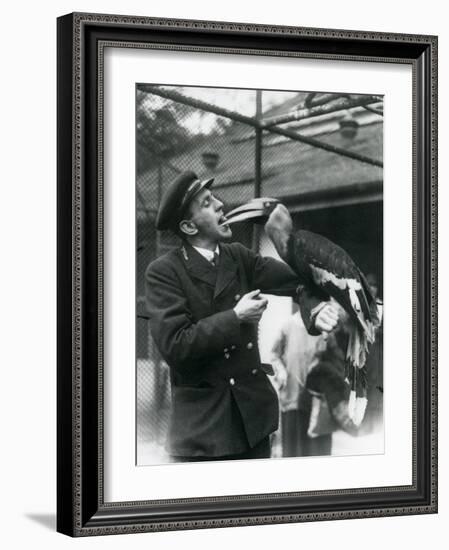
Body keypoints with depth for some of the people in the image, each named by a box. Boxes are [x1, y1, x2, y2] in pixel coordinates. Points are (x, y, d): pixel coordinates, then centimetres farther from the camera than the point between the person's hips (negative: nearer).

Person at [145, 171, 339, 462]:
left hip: (253, 413, 5)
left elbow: (296, 275, -2)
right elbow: (175, 345, -19)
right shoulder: (163, 272, -11)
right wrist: (235, 317, -16)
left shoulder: (238, 257, 6)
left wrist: (314, 307, -23)